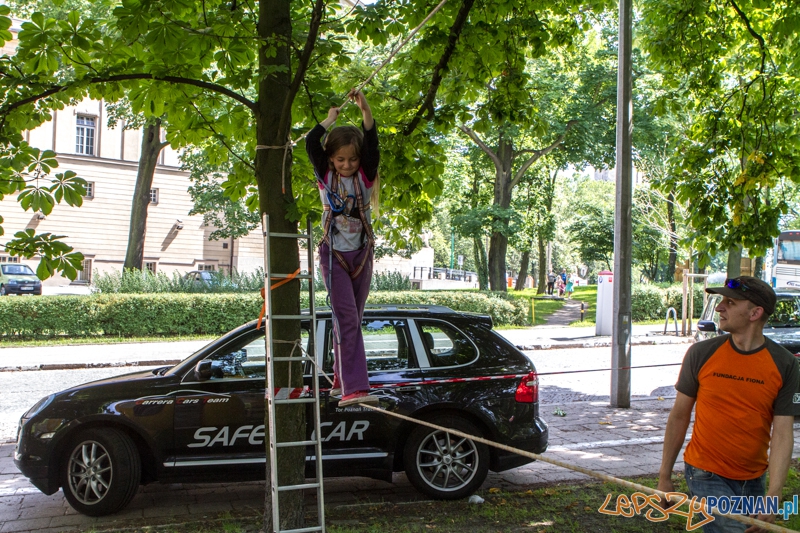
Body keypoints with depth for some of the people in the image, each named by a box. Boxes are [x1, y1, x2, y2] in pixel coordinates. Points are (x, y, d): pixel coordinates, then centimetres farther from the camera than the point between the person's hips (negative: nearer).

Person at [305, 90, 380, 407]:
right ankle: (353, 388, -19)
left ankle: (341, 379, 24)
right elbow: (311, 144, -14)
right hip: (334, 255, -3)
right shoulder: (326, 178, -2)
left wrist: (365, 108, -25)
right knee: (347, 319, -14)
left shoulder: (365, 178, 0)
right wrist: (331, 119, -4)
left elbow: (372, 144, -15)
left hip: (362, 255, 3)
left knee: (351, 320, 11)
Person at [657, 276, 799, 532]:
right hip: (707, 474, -2)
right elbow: (679, 416, 0)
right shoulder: (701, 354, -8)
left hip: (753, 481, 2)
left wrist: (773, 497, -18)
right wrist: (664, 477, 3)